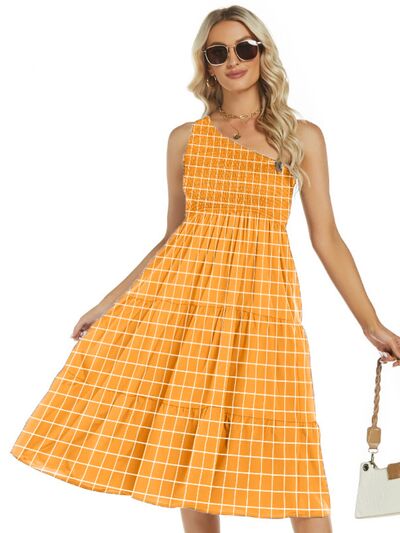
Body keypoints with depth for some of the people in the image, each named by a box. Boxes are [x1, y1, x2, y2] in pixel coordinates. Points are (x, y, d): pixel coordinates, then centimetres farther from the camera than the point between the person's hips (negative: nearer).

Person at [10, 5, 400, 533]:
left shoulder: (303, 137, 7)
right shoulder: (185, 139, 10)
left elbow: (326, 238, 6)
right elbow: (171, 236, 14)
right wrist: (109, 303, 12)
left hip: (263, 297, -1)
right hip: (182, 293, 2)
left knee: (290, 465, -4)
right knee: (188, 450, 5)